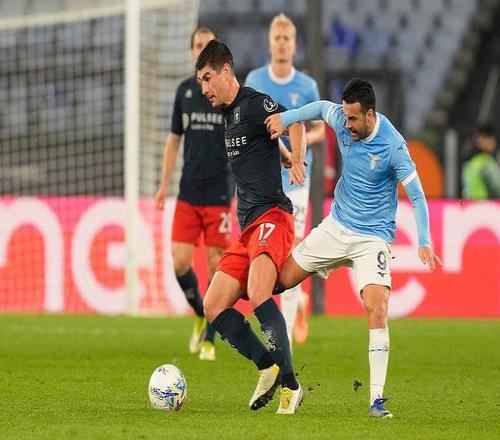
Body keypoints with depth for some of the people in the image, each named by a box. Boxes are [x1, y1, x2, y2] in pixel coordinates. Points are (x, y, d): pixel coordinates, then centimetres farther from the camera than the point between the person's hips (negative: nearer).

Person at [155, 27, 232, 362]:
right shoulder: (185, 90, 9)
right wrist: (165, 183, 11)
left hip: (218, 194, -3)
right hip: (188, 193, 3)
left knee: (216, 264, -2)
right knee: (180, 261, -4)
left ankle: (209, 339, 8)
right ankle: (200, 313, 23)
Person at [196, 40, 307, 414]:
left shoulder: (255, 103, -6)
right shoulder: (229, 114, 22)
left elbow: (294, 123, -25)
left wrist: (298, 161, -40)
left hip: (271, 215, -10)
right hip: (248, 228, 10)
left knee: (258, 295, -28)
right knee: (214, 306, 2)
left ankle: (289, 384, -26)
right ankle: (269, 367, 9)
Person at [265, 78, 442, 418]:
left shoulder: (394, 146, -21)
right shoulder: (342, 120, -8)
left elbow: (417, 196, -17)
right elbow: (321, 108, 16)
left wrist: (424, 243, -27)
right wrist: (285, 119, 2)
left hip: (373, 237, -5)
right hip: (337, 225, 5)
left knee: (377, 309, -21)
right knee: (282, 279, 5)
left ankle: (377, 399, -19)